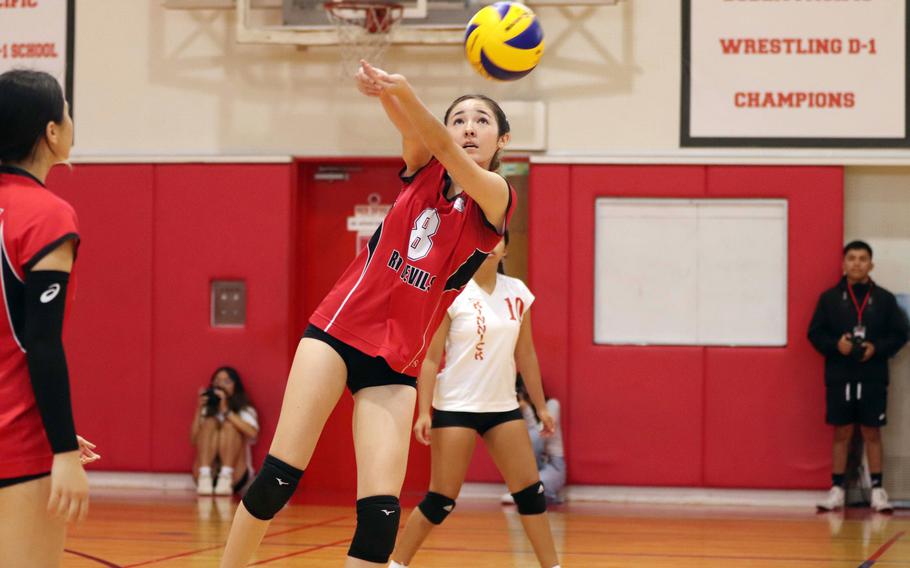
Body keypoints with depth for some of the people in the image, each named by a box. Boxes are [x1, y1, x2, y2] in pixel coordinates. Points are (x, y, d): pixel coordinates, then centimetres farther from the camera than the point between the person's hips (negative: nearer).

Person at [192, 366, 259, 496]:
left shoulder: (245, 411, 9)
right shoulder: (207, 410, 15)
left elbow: (252, 433, -16)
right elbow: (193, 439, -1)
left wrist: (226, 411, -21)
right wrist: (199, 409, -8)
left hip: (236, 475, -2)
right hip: (209, 470, 2)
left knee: (229, 424, -18)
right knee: (210, 423, -15)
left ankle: (226, 478, -37)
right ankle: (204, 477, -35)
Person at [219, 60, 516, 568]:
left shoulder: (496, 200, -2)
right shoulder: (423, 169, 6)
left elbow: (452, 157, -22)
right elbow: (412, 128, -16)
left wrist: (405, 92, -41)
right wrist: (386, 93, -41)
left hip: (396, 363, -1)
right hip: (340, 329, 1)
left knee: (382, 512, -12)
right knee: (278, 477, -10)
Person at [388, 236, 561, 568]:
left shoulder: (517, 292, 5)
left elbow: (525, 354, 14)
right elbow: (431, 358, -8)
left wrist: (541, 406, 14)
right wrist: (424, 412, -15)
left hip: (503, 407, 5)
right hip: (456, 408, -5)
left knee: (531, 492, 2)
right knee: (441, 500, -4)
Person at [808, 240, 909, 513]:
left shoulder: (884, 299, 4)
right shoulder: (829, 298, 4)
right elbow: (815, 333, 3)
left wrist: (876, 349, -13)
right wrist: (836, 345, -14)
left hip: (873, 377, 0)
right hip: (839, 377, 0)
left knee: (872, 433, 3)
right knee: (841, 433, 4)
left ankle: (877, 490, 9)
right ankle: (837, 489, 9)